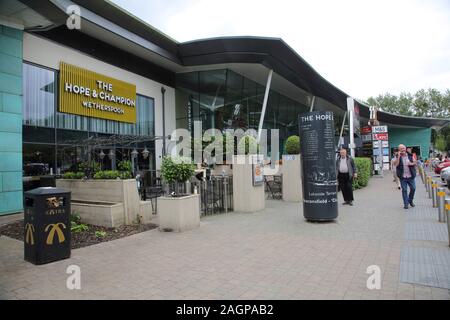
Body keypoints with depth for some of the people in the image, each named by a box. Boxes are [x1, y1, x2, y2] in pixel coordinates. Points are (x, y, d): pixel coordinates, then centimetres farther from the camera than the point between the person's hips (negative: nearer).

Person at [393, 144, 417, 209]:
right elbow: (395, 164, -14)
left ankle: (410, 201, 29)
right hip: (403, 177, -2)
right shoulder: (397, 157, -1)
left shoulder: (410, 155, 6)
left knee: (413, 188, 6)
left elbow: (415, 162, 10)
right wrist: (399, 156, -20)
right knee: (404, 190, 0)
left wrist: (412, 163, -12)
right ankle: (406, 204, 8)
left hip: (411, 176, 2)